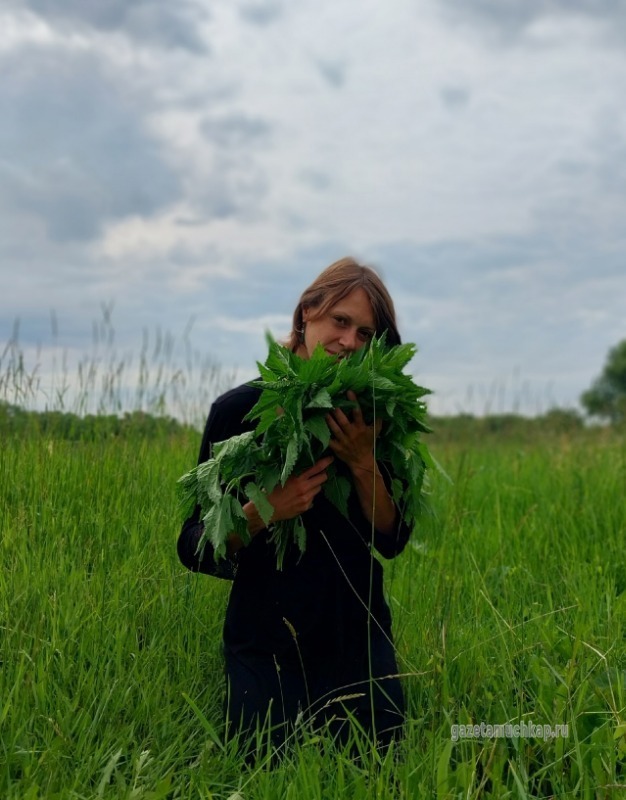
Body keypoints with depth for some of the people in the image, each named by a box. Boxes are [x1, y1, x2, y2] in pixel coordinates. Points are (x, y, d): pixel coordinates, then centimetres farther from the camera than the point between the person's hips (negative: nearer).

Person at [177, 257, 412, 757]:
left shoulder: (370, 417, -2)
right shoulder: (240, 410, -10)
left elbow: (392, 541, -4)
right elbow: (194, 550, -9)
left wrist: (363, 462, -20)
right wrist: (263, 509, -28)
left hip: (360, 645, 2)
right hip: (265, 650, -2)